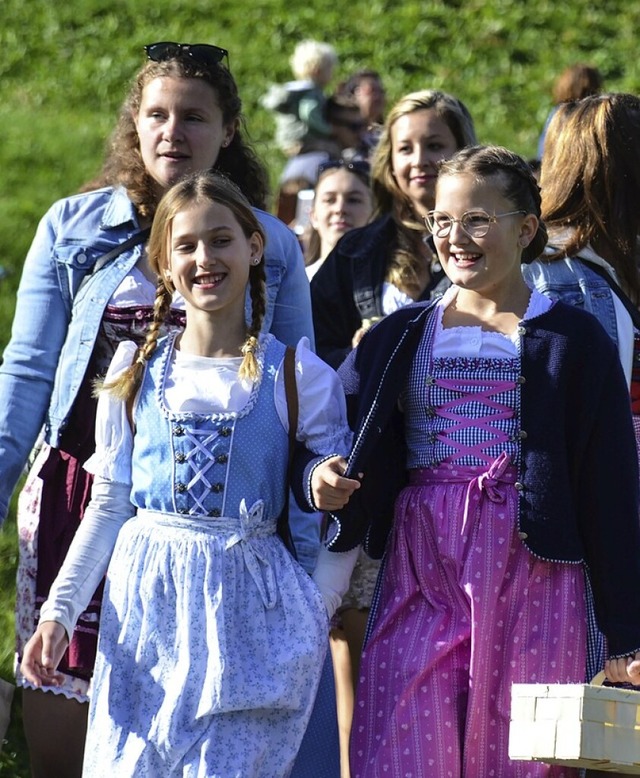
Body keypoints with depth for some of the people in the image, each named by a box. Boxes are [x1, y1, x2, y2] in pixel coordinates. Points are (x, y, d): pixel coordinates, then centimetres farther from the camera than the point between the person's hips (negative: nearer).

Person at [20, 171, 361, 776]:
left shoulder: (296, 375, 0)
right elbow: (108, 505, 9)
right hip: (144, 607, 2)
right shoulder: (135, 371, 7)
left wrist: (311, 616, -11)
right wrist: (58, 612, 1)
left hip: (248, 613, -2)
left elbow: (344, 509, 3)